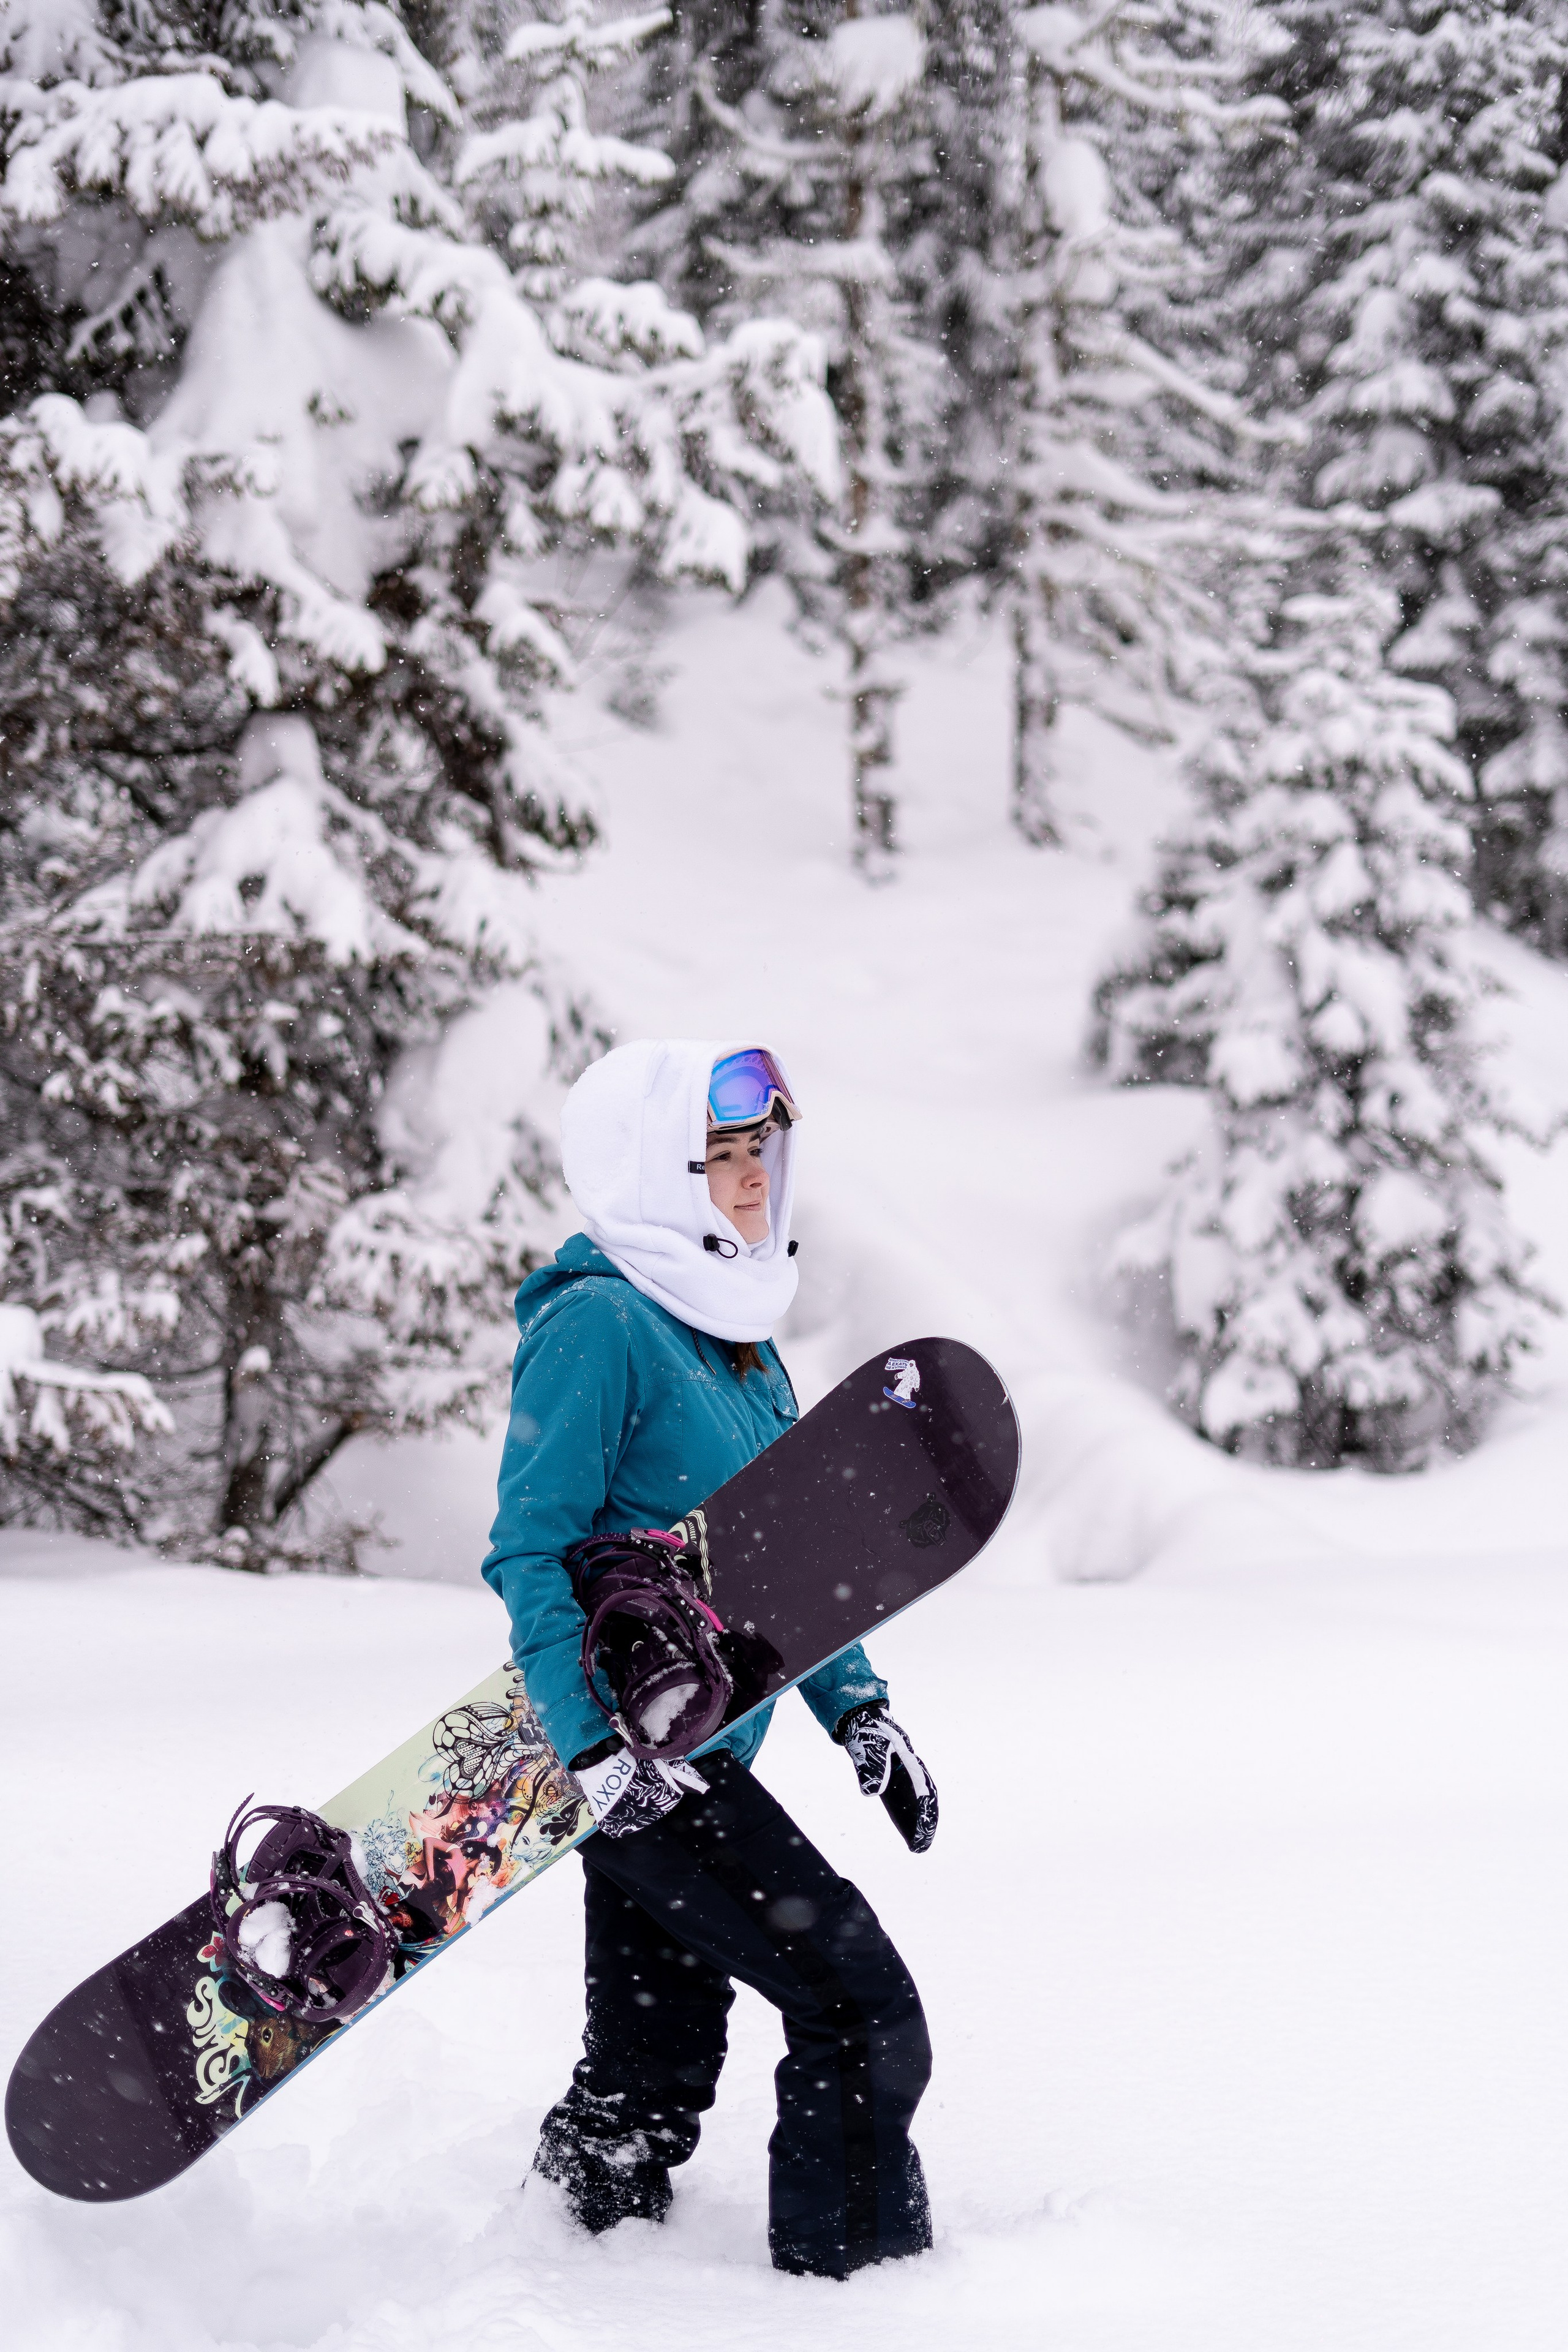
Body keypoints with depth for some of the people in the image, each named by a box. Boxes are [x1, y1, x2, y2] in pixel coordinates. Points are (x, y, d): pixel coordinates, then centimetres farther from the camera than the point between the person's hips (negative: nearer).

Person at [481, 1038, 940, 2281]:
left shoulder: (739, 1337, 15)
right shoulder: (597, 1323, -13)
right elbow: (532, 1552, -17)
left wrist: (856, 1707, 14)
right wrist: (601, 1746, -24)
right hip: (627, 1747, -9)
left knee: (655, 2073, 13)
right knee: (864, 2010, -10)